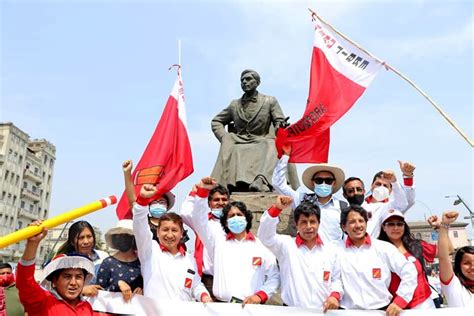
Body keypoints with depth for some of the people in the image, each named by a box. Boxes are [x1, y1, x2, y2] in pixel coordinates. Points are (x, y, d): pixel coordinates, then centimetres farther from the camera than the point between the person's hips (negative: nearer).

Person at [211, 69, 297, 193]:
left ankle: (260, 181, -59)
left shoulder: (270, 101, 14)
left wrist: (281, 126, -22)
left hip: (261, 143, -2)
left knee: (269, 146, -35)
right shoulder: (234, 105, 21)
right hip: (238, 146, 3)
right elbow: (216, 122, 26)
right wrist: (225, 138, 5)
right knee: (227, 147, -29)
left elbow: (280, 122, 5)